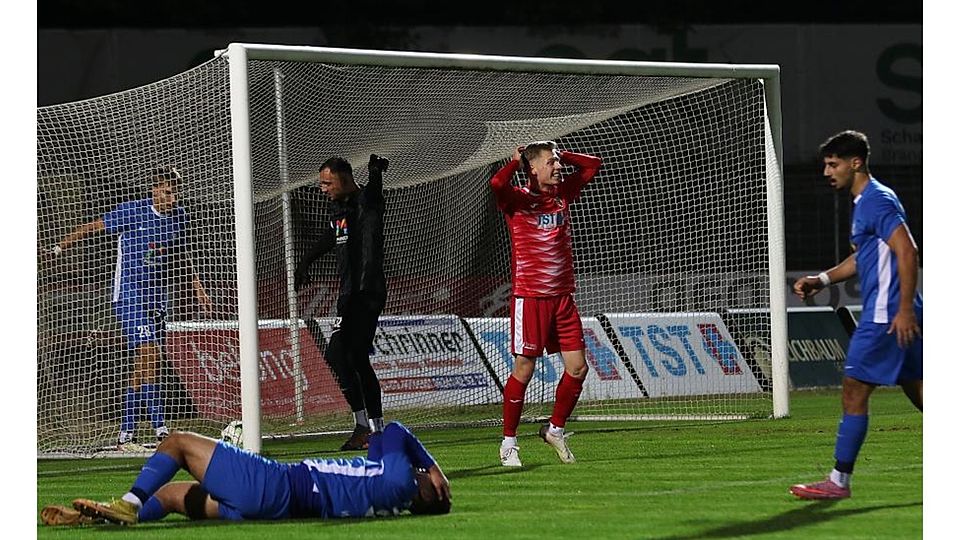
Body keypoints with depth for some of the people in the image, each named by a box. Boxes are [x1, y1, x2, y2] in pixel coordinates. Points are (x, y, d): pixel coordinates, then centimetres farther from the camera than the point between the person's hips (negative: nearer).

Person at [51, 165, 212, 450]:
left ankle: (125, 434, 9)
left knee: (143, 365, 4)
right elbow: (93, 227, -2)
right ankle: (159, 428, -17)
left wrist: (197, 284, 26)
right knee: (150, 354, -18)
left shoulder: (178, 217, 8)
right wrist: (60, 246, -4)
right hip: (129, 296, -6)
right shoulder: (131, 212, -10)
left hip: (157, 298, 6)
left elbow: (181, 253, 24)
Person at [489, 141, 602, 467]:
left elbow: (592, 165, 22)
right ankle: (508, 443, 7)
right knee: (523, 369, -3)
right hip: (529, 297, -6)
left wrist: (560, 155, 10)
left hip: (562, 296, 6)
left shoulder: (562, 193, 11)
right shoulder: (519, 199, -6)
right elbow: (497, 184, -29)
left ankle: (555, 429, 23)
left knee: (577, 368, 3)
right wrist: (516, 162, -11)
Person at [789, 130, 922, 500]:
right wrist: (821, 280, 19)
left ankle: (839, 481, -5)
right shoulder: (864, 203, 19)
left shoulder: (878, 200, -13)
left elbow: (907, 252, -21)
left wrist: (905, 310, -25)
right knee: (918, 393, 11)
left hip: (886, 316, -11)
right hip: (894, 316, 11)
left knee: (854, 391, -8)